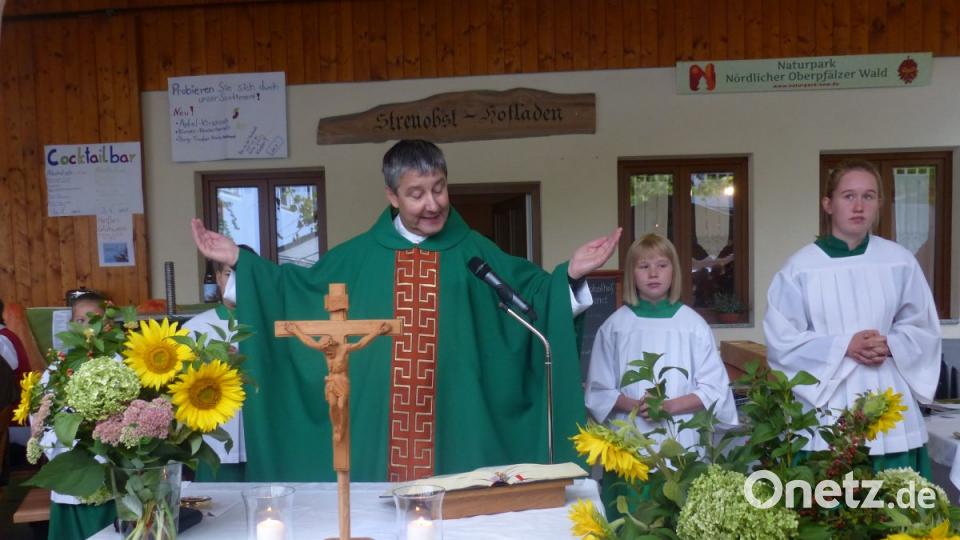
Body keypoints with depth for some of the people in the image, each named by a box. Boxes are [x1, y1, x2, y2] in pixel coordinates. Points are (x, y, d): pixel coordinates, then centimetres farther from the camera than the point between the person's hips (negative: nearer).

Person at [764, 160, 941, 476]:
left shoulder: (900, 262, 2)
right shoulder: (800, 268, -6)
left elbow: (925, 330, 9)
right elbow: (781, 341, -6)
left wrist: (890, 346, -11)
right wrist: (844, 345, -16)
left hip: (888, 408, 3)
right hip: (825, 411, -2)